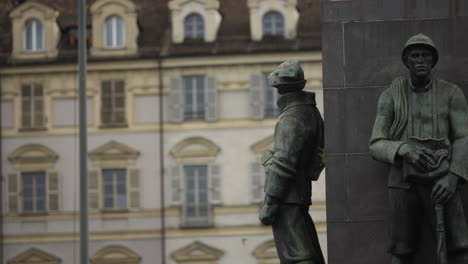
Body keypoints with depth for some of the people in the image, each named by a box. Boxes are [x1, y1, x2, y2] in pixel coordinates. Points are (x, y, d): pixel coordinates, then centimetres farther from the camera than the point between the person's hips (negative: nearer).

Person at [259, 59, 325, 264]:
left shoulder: (292, 118, -15)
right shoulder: (312, 112, 14)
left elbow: (283, 163, -20)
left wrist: (270, 203, -18)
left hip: (287, 198, -10)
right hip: (301, 194, 10)